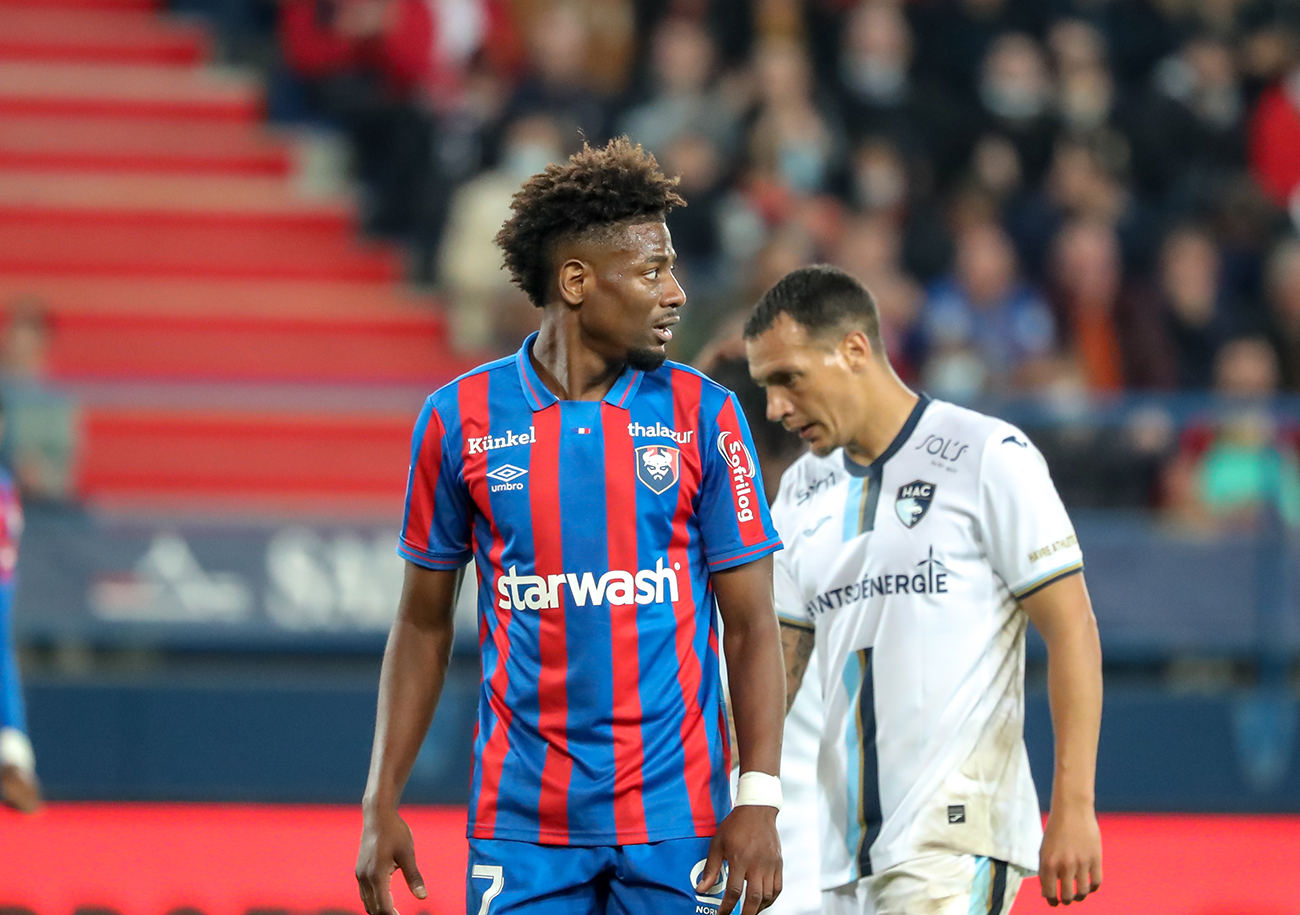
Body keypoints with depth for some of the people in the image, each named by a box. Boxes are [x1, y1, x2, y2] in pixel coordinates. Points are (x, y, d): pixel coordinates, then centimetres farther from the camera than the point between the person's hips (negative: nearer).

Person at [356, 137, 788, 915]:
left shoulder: (703, 414, 1)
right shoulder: (461, 419, 2)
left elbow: (752, 623, 1)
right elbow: (424, 623, 10)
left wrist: (759, 800, -9)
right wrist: (382, 803, 4)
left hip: (677, 820, 0)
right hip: (523, 823, 0)